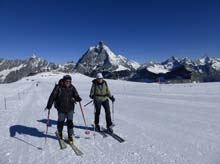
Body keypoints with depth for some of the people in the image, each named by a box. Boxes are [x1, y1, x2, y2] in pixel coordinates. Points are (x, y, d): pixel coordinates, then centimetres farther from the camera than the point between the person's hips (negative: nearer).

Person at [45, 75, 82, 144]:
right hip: (61, 108, -1)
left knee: (70, 122, -1)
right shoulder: (58, 87, -12)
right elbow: (52, 96, -8)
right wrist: (49, 106, -9)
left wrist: (78, 99, -24)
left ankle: (70, 136, 14)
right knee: (61, 122, 12)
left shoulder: (72, 88, -4)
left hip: (70, 108, 1)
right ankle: (60, 133, 42)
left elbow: (76, 95, -1)